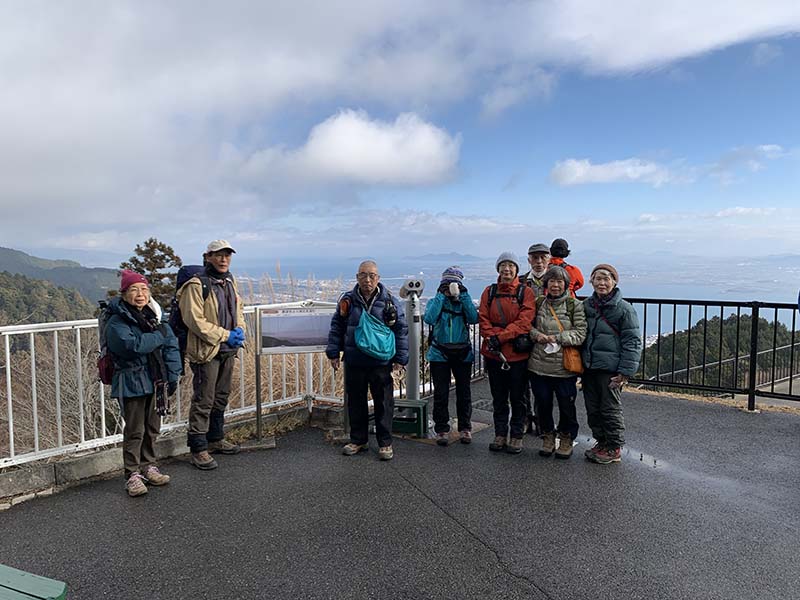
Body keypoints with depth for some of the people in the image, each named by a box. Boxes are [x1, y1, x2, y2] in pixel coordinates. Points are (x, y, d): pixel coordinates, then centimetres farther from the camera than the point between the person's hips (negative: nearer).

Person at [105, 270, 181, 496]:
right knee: (134, 430, 1)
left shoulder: (154, 317, 7)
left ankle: (148, 467, 30)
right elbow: (132, 344, -27)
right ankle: (133, 474, 13)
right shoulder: (117, 322, -10)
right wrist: (159, 336, -14)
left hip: (155, 382, 6)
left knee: (152, 427, 15)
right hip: (132, 383, -6)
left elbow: (171, 346, 4)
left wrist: (173, 376, -4)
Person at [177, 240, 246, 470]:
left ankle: (215, 439, 33)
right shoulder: (197, 285, -15)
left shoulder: (229, 282, 11)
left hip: (228, 350, 8)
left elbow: (238, 311, 20)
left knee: (221, 398, 19)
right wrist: (225, 335, -19)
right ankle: (198, 449, 7)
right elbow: (195, 320, -20)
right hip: (206, 351, -8)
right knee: (203, 402, -3)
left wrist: (239, 330, 0)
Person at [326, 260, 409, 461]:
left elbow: (401, 330, 0)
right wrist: (333, 353, 5)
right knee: (355, 402, 12)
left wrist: (400, 358, -3)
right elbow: (336, 328, 10)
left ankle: (385, 443, 20)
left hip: (381, 363, -2)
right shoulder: (347, 301, 2)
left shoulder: (389, 302, -3)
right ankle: (358, 440, 28)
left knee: (383, 403, 6)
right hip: (354, 363, 2)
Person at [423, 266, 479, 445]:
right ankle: (441, 429, 13)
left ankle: (465, 428, 22)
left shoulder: (464, 302, 6)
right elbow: (429, 319, -18)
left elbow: (474, 319, -14)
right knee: (441, 393, 2)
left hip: (463, 353, 1)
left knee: (464, 392, 7)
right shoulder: (435, 301, 3)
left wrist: (464, 296, -15)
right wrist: (441, 296, -17)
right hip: (440, 354, -1)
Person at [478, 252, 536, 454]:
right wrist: (492, 339, -16)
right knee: (498, 398, 13)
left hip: (518, 353, -3)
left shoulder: (525, 292, -2)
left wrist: (500, 337, -19)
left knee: (517, 398, 8)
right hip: (494, 353, 3)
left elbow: (525, 322, -12)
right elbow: (483, 320, 2)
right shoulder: (489, 292, 7)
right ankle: (500, 435, 25)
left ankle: (516, 437, 21)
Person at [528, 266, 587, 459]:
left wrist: (557, 337, -18)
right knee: (543, 403, 11)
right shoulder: (538, 304, 7)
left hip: (564, 366, -3)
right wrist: (536, 334, -8)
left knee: (566, 405, 8)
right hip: (539, 365, 3)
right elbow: (528, 325, 13)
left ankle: (566, 439, 29)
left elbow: (581, 334, -9)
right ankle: (548, 437, 31)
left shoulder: (575, 305, -3)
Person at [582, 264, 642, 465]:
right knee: (592, 408, 13)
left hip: (609, 369, -6)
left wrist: (625, 371, -14)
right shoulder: (586, 305, 8)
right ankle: (601, 442, 29)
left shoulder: (624, 309, -9)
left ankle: (614, 448, 18)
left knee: (610, 409, 4)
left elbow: (632, 342, -9)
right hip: (588, 367, 6)